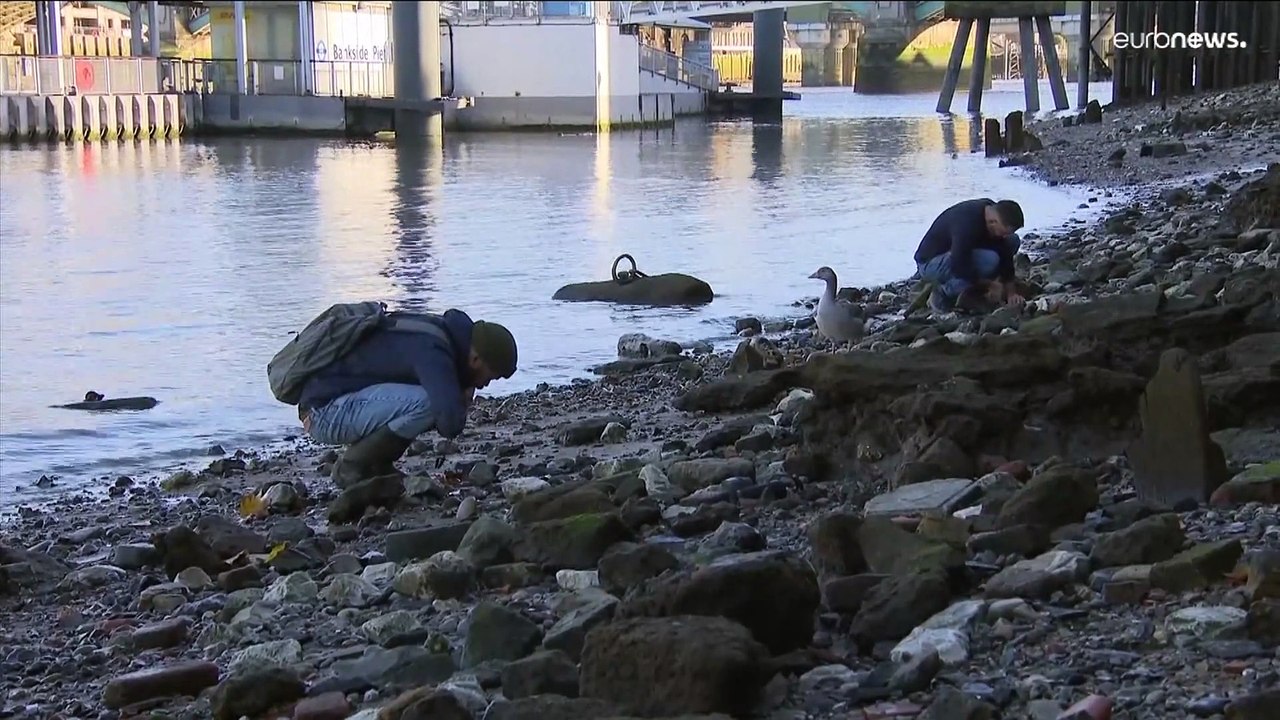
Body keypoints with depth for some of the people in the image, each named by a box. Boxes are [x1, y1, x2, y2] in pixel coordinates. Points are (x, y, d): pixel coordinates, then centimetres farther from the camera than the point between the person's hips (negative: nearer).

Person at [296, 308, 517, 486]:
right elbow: (450, 423, -33)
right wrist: (461, 403, -9)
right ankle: (352, 468, -10)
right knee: (426, 403, -27)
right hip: (323, 412, -10)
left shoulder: (440, 329, 7)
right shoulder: (431, 351, -23)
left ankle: (376, 465, 8)